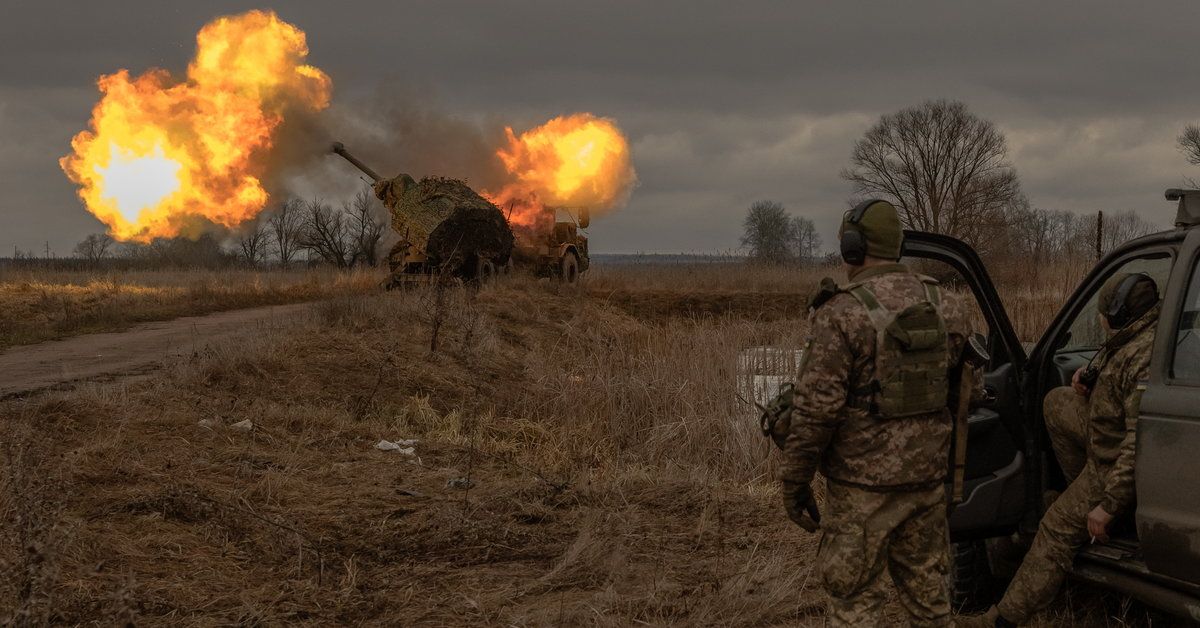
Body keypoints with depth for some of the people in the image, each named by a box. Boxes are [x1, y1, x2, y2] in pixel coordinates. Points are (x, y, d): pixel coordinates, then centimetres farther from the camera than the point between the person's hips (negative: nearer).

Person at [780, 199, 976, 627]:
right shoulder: (945, 307, 4)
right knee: (926, 585, 17)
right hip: (927, 475, 6)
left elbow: (817, 408, -16)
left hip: (864, 481, -6)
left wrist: (794, 480, -8)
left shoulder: (842, 314, -15)